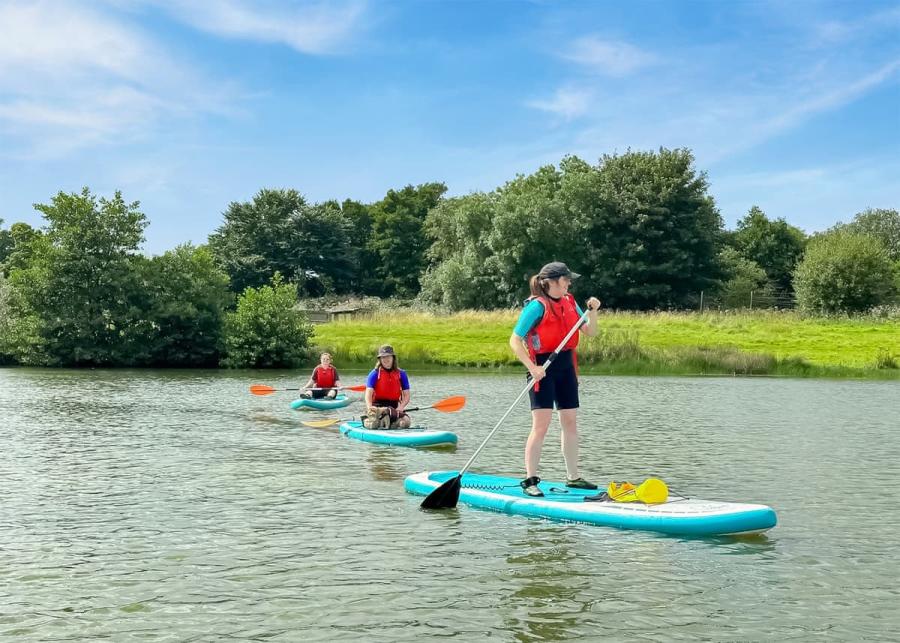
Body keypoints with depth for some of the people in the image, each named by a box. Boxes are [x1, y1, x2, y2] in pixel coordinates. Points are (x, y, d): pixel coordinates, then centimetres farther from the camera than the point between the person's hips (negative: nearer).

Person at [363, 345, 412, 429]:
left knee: (405, 422, -25)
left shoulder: (401, 374, 7)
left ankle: (385, 421, 0)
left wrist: (401, 407, -16)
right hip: (377, 407, -3)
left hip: (394, 408, 3)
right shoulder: (374, 374, -1)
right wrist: (369, 407, -33)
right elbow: (369, 393, -13)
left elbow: (406, 395, 4)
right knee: (373, 424, -33)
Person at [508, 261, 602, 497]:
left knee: (570, 422, 10)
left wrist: (593, 311, -5)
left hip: (566, 366, 7)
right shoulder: (537, 305, -12)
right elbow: (515, 340, -14)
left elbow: (590, 333, 12)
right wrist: (532, 367, -21)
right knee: (541, 424, -10)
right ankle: (530, 480, -2)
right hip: (543, 368, -7)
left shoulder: (569, 302, 9)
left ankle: (573, 477, 21)